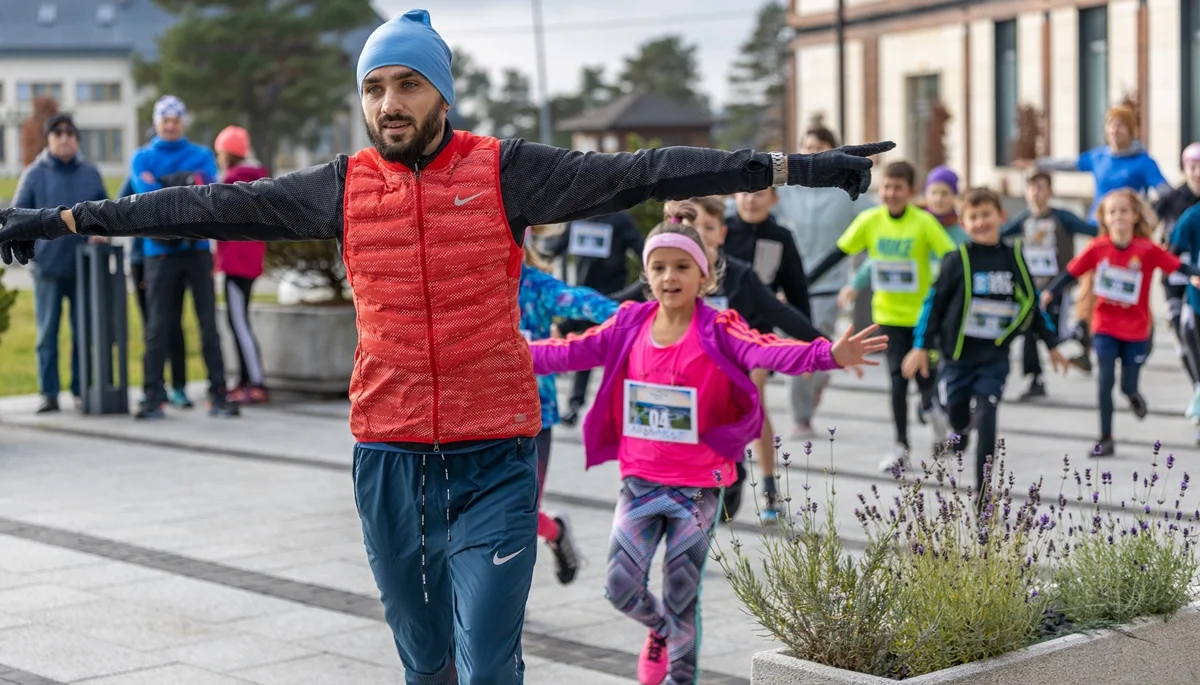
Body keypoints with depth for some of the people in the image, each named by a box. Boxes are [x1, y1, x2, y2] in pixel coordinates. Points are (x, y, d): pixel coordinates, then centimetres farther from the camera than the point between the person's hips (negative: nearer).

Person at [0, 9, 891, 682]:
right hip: (388, 459, 3)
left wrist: (796, 168, -17)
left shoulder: (503, 173, -4)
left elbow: (635, 175, -10)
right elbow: (211, 208, 8)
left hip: (493, 458, -3)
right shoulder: (344, 187, 5)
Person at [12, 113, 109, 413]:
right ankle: (49, 393, 8)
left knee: (84, 332, 5)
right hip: (47, 265, -2)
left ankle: (82, 390, 13)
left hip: (85, 265, 2)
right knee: (47, 333, 3)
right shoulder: (34, 174, 2)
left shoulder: (90, 173, 8)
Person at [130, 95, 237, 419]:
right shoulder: (143, 158, 8)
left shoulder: (202, 155, 10)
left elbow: (210, 189, -7)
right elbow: (145, 193, -9)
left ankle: (218, 394, 2)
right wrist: (188, 183, -12)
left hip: (197, 249, 1)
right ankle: (153, 396, 3)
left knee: (209, 322, -1)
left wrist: (164, 183, -16)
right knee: (158, 325, -2)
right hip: (160, 250, -1)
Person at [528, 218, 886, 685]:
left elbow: (767, 351, -28)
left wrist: (830, 355, -47)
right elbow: (571, 351, 7)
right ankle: (659, 629, 39)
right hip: (639, 483, 3)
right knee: (620, 587, 4)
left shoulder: (718, 332, -12)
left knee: (682, 598, 5)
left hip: (697, 489, -3)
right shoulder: (630, 325, -1)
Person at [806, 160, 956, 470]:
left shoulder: (924, 223, -13)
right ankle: (901, 447, 8)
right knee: (898, 380, -2)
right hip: (889, 314, 1)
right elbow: (837, 254, -3)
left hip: (924, 313, -1)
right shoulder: (869, 221, -7)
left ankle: (929, 405, 39)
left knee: (924, 375, 3)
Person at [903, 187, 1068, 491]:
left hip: (995, 358, 1)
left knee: (986, 419, -7)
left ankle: (983, 488, 1)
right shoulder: (958, 259, -7)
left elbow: (1030, 303, 11)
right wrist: (921, 346, -7)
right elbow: (934, 302, -3)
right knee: (956, 411, 11)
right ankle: (960, 430, 49)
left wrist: (1051, 345, 14)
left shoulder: (1013, 258, 1)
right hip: (956, 354, -1)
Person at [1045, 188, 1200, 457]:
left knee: (1128, 386, 9)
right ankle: (1105, 439, 5)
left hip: (1136, 329, 0)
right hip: (1105, 327, 0)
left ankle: (1132, 394, 48)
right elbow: (1072, 272, -4)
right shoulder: (1098, 248, -10)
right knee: (1105, 381, -5)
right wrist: (1050, 292, -11)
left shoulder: (1148, 249, -14)